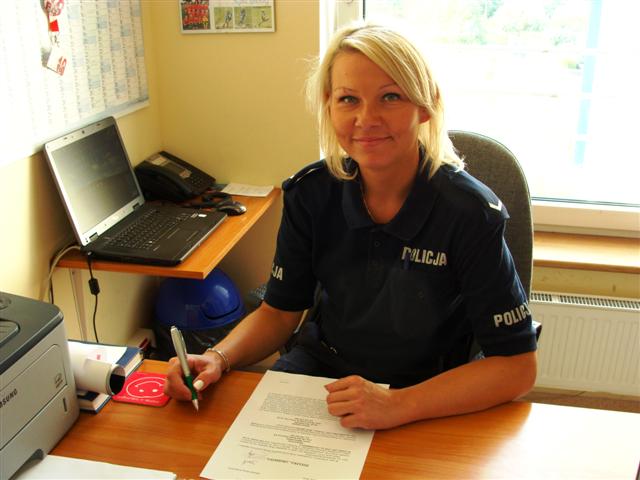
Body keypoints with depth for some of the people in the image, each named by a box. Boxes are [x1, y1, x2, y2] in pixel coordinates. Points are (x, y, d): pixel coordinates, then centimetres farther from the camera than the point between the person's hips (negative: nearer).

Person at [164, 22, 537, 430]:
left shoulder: (468, 212, -20)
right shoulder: (311, 193, -8)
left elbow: (517, 365, -17)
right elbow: (279, 312, 2)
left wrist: (398, 405, -30)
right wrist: (217, 359, -17)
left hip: (425, 399, -1)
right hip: (320, 368, 2)